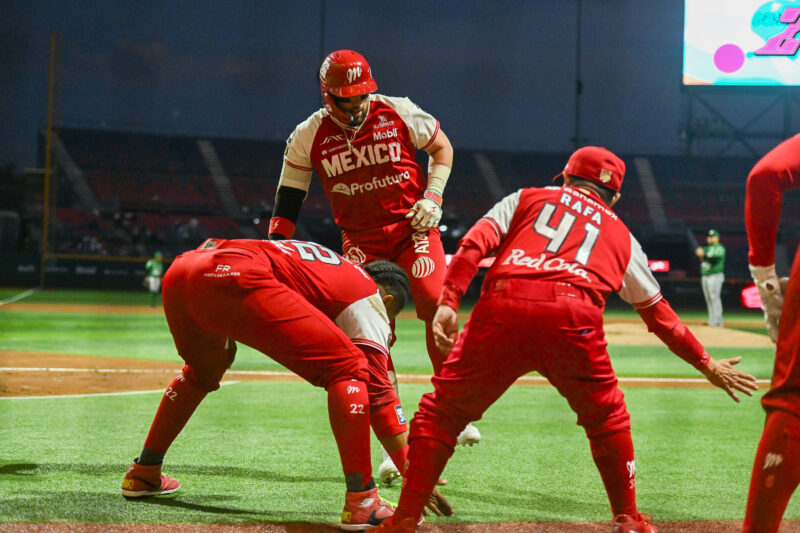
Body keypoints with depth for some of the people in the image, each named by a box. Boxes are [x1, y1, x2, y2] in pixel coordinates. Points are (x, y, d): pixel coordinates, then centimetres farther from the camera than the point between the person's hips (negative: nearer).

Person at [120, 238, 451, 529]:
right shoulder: (369, 297, 17)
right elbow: (377, 388, 9)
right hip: (236, 279, -9)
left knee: (203, 371, 38)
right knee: (347, 368, 0)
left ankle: (143, 473, 41)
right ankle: (361, 501, -7)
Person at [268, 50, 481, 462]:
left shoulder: (399, 113, -7)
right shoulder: (308, 136, -5)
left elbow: (441, 147, 8)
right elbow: (288, 199, 3)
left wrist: (432, 197, -6)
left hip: (413, 227, -1)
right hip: (360, 239, 1)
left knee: (435, 304, -22)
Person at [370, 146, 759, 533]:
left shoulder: (526, 199, 30)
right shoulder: (621, 235, 32)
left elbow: (474, 244, 11)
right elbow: (658, 313, 34)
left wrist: (448, 302, 2)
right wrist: (705, 363, 42)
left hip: (502, 308, 0)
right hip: (573, 315, 0)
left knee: (441, 411, 11)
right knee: (607, 417, 25)